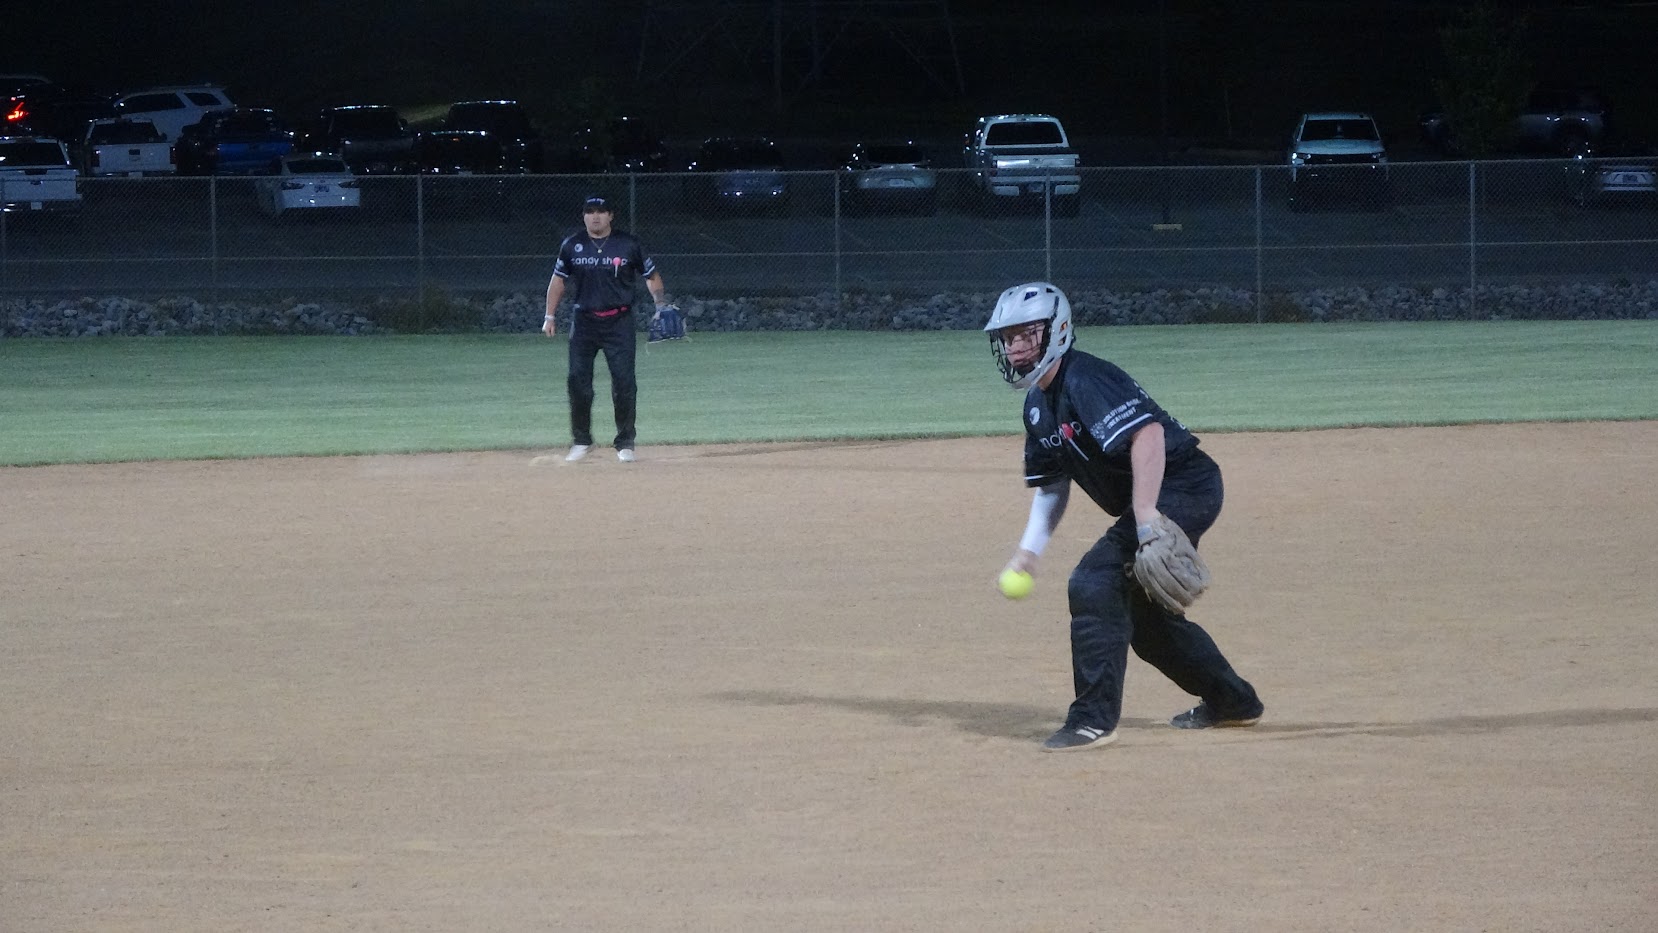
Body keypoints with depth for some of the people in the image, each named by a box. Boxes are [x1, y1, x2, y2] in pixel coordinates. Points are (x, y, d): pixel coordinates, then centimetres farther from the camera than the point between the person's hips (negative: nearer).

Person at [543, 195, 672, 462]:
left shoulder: (628, 244, -1)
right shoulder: (572, 245, 4)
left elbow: (651, 275, 6)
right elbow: (558, 279, 13)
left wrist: (661, 305, -8)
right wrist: (550, 317, 8)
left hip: (619, 322, -2)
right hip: (584, 321, 2)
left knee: (624, 381, -6)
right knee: (578, 380, -1)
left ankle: (625, 443, 6)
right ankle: (581, 440, 14)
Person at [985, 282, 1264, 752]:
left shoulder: (1084, 381, -20)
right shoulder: (1038, 405, 11)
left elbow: (1147, 434, -33)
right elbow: (1051, 485, 18)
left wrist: (1146, 520, -38)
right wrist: (1029, 549, 4)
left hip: (1184, 487, -11)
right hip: (1153, 502, 11)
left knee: (1095, 583, -21)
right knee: (1144, 612, 22)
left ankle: (1094, 718, -17)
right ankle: (1232, 701, 40)